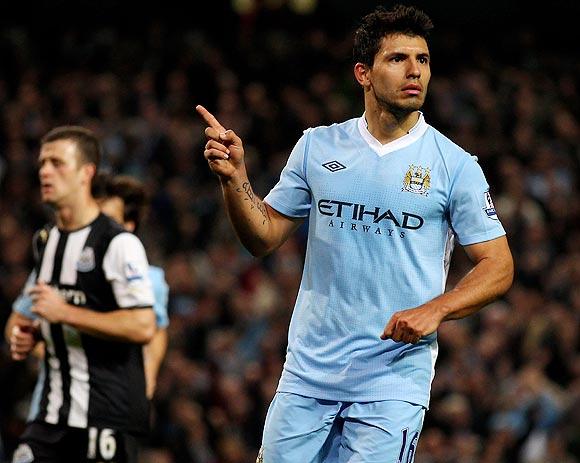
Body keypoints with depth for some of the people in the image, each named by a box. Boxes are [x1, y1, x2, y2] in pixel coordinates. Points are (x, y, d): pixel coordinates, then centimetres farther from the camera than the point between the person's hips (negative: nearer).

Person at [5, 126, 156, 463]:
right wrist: (27, 334, 9)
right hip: (53, 415, 7)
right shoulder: (44, 240, 16)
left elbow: (143, 327, -21)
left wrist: (64, 312, -19)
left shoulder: (119, 243, -11)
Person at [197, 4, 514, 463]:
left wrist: (434, 310, -16)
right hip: (308, 372, 3)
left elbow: (498, 265, -1)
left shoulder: (455, 165, -1)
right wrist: (234, 176, -6)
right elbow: (264, 238, 11)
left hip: (394, 377, -3)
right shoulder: (318, 147, 7)